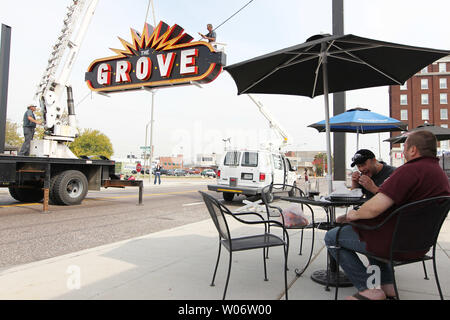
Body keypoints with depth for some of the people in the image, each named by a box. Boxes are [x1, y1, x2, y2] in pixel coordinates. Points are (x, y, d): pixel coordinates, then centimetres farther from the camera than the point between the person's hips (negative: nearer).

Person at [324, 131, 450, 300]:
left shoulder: (410, 170, -24)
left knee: (331, 237, 2)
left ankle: (368, 289, 0)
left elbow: (374, 208, -32)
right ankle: (387, 285, 27)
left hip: (395, 244, -10)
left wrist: (354, 214, -11)